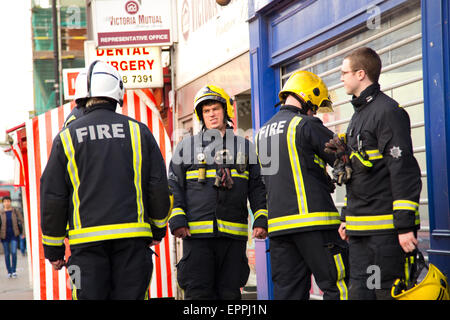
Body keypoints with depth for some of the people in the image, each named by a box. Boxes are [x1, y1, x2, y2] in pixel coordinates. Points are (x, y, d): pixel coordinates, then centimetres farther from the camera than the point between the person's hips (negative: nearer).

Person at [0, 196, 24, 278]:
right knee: (7, 254, 5)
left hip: (14, 235, -1)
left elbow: (21, 221, 1)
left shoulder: (15, 211, -4)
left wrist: (23, 233, -4)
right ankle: (9, 272, 15)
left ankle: (14, 271, -1)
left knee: (14, 253, -11)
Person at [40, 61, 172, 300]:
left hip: (87, 239, -1)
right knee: (131, 296, 4)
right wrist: (158, 228, 20)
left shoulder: (67, 137, 3)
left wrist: (53, 248, 11)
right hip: (132, 237, 1)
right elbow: (158, 186, 6)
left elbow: (53, 196, 3)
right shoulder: (138, 131, 5)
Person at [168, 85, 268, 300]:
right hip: (196, 233, -1)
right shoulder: (186, 147, 12)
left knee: (230, 292, 2)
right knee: (198, 292, -7)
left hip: (233, 234, 2)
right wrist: (177, 221, -6)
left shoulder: (245, 147, 16)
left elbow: (257, 187, 14)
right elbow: (174, 187, 8)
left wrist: (261, 220, 0)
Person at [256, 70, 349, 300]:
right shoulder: (306, 125, -6)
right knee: (336, 286, -5)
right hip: (312, 219, -7)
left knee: (287, 291, 7)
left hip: (278, 223, 7)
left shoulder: (263, 132, 18)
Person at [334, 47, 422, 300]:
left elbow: (404, 171, -16)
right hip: (360, 229, 9)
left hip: (386, 226, -9)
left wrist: (405, 225, -20)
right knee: (360, 290, 7)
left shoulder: (388, 111, -10)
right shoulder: (358, 116, 20)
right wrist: (347, 217, 24)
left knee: (387, 291, -7)